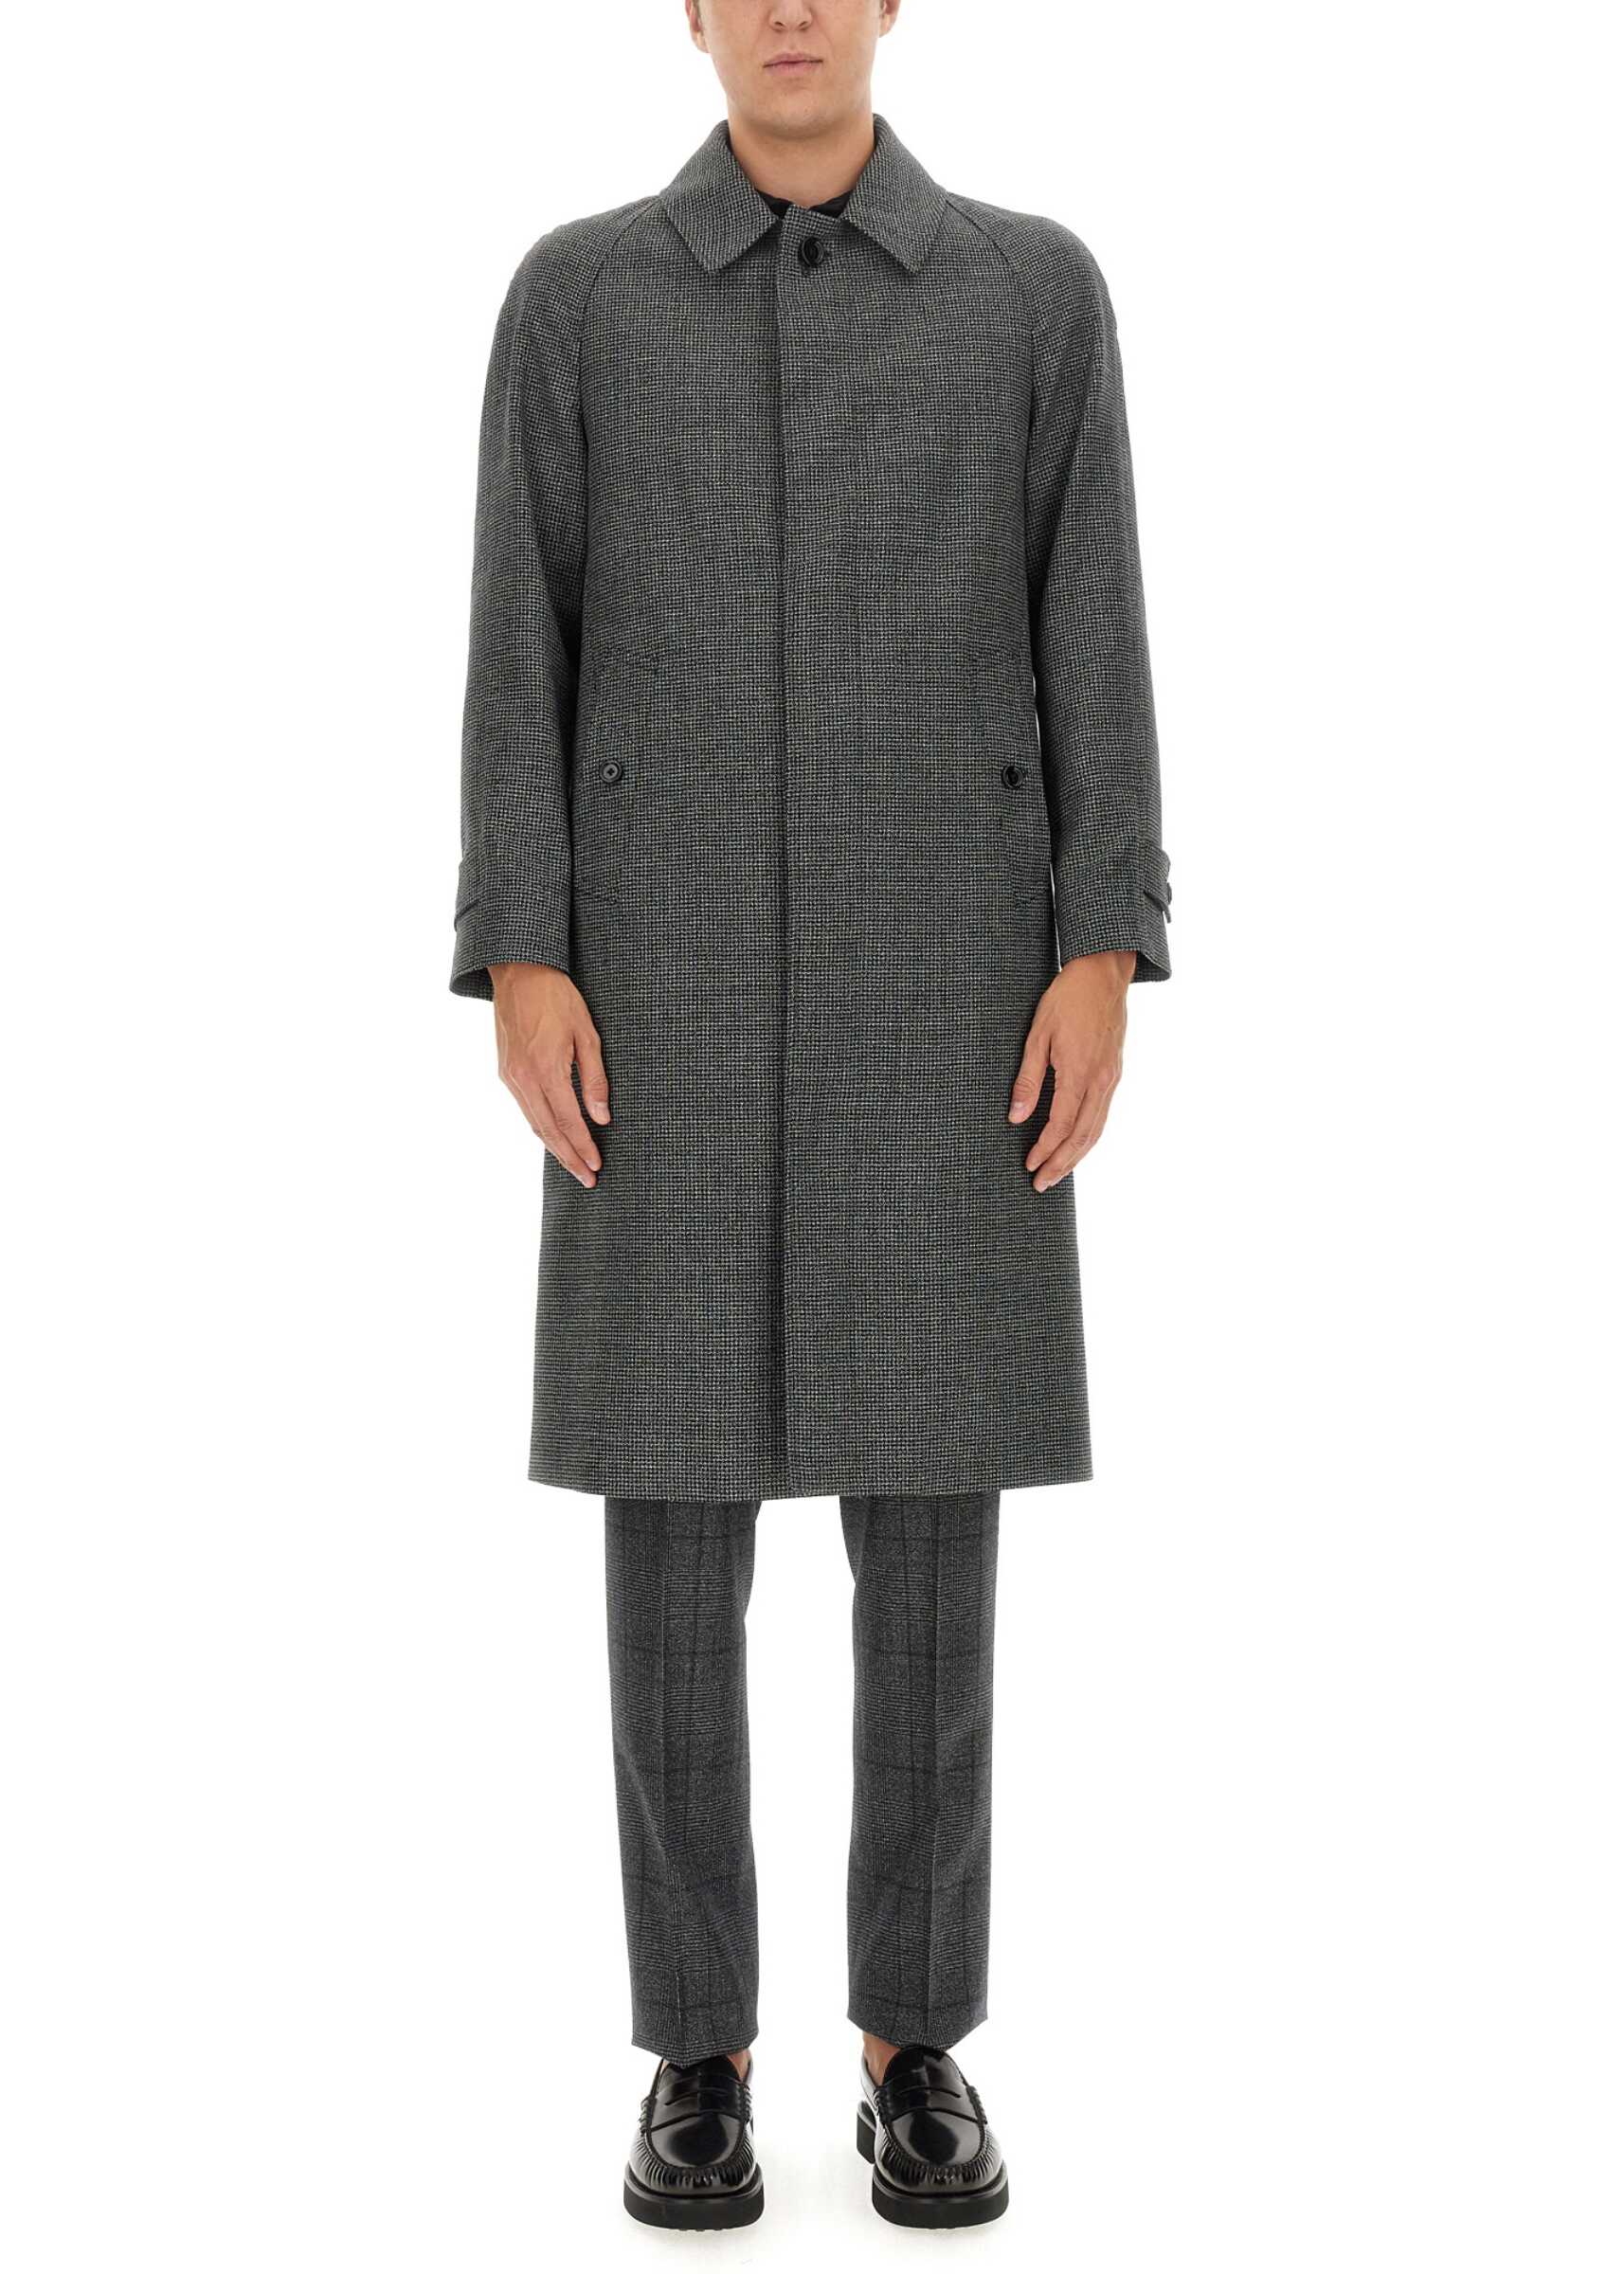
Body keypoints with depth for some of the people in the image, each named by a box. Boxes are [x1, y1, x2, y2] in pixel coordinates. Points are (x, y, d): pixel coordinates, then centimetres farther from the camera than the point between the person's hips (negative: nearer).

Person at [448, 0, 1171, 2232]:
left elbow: (1092, 631, 3)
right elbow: (521, 645, 3)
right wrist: (521, 971, -8)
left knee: (927, 1503, 1)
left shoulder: (1036, 285, 8)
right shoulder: (575, 292, 8)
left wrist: (1104, 964, -7)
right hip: (675, 986, 0)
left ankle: (918, 2048, 15)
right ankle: (700, 2058, 14)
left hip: (942, 982, 0)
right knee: (677, 1504, 0)